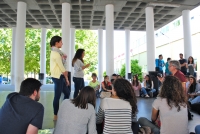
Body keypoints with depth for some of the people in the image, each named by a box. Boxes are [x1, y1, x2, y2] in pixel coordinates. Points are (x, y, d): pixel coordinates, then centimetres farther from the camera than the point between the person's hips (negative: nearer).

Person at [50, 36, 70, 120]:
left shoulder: (56, 52, 16)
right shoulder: (56, 53, -15)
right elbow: (61, 67, -15)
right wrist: (66, 78, -8)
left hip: (59, 76, 10)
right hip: (58, 77, -10)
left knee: (67, 93, 16)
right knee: (57, 96, -2)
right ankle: (55, 115, 10)